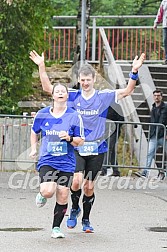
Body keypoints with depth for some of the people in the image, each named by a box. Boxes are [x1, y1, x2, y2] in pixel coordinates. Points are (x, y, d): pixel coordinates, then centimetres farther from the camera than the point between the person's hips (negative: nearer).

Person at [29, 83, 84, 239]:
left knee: (62, 197, 0)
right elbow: (34, 132, 21)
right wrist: (33, 149, 11)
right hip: (47, 161, -1)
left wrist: (69, 138, -17)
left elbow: (80, 141, 2)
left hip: (66, 163, 1)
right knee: (48, 191, -22)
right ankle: (42, 195, 15)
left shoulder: (74, 116, -1)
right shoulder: (42, 114, 3)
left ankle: (56, 228, 17)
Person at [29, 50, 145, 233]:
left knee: (89, 187, 4)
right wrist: (41, 66, -9)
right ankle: (74, 208, 11)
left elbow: (127, 91, -8)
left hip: (97, 149, 0)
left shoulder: (103, 97, -1)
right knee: (76, 181, -18)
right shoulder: (73, 96, 2)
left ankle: (86, 220, 25)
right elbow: (48, 88, 2)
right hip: (76, 148, 0)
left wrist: (134, 71, -22)